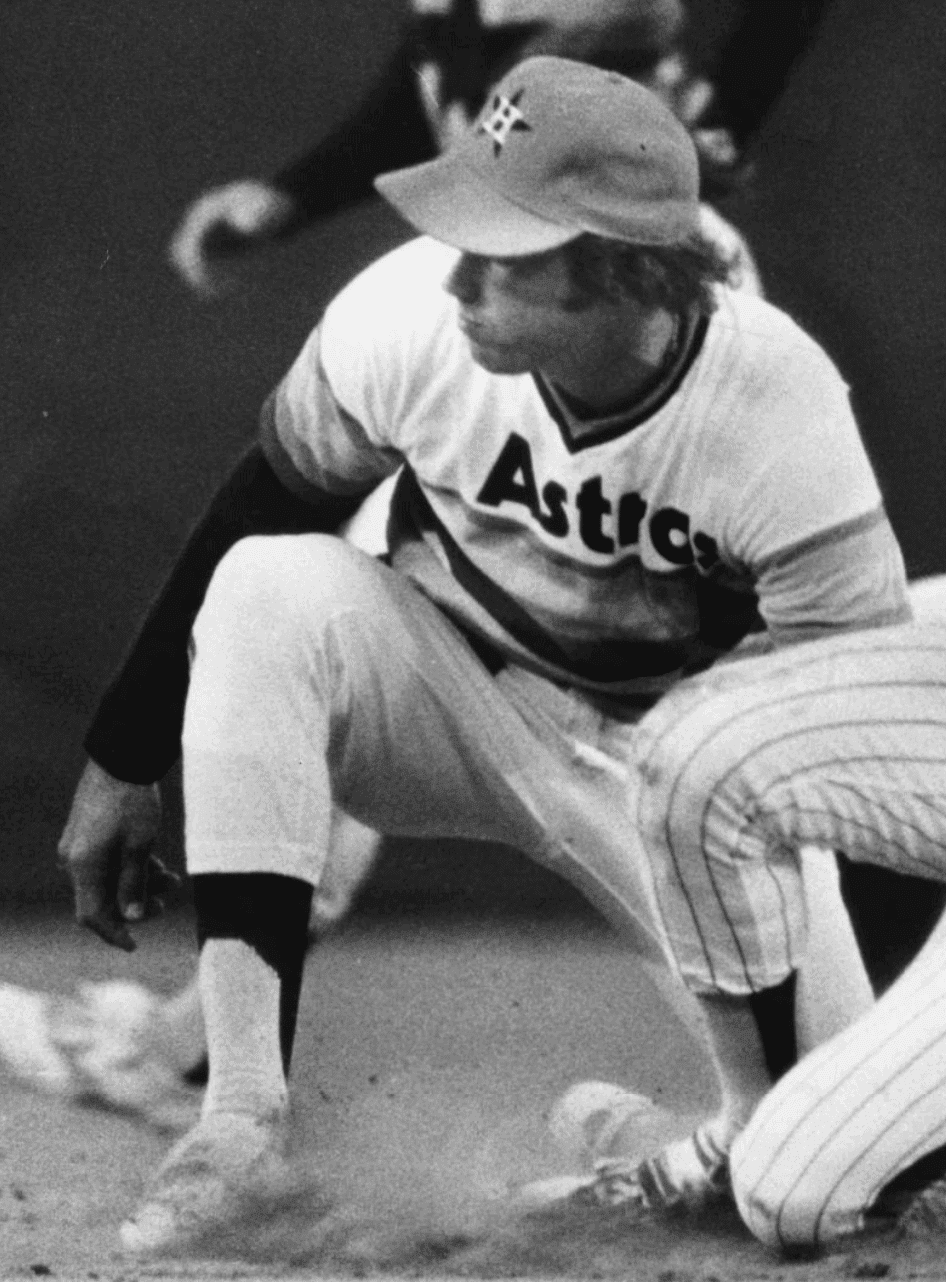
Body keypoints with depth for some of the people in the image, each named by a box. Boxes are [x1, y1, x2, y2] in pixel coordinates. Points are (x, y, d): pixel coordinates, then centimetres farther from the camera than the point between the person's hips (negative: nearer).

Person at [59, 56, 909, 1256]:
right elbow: (261, 513, -7)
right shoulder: (410, 316, -24)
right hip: (452, 696, 2)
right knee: (270, 589, -31)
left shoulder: (788, 425, -29)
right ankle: (242, 1101, -31)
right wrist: (125, 759, -5)